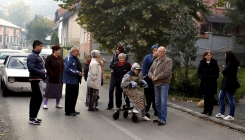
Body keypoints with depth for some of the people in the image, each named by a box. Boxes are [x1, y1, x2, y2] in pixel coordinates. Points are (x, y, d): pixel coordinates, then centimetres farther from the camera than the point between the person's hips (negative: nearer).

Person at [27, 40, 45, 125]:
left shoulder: (37, 56, 18)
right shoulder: (32, 56, -14)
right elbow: (31, 68, -24)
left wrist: (42, 73, 6)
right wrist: (42, 73, -19)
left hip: (38, 79, 11)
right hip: (36, 79, -11)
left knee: (34, 98, 15)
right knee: (38, 98, -9)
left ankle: (32, 116, 24)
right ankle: (32, 118, -5)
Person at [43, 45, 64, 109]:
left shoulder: (60, 58, 11)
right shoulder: (49, 58, -7)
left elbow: (63, 66, 14)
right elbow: (47, 66, -13)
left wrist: (63, 74, 1)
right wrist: (51, 73, -19)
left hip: (59, 77, 6)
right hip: (52, 77, -6)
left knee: (59, 91, 11)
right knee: (48, 90, -2)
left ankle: (58, 104, 22)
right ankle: (45, 104, 5)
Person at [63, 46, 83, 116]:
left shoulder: (75, 58, 16)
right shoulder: (69, 58, -15)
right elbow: (68, 69, -26)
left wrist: (80, 73, 7)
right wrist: (77, 73, -22)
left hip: (75, 81, 10)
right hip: (70, 81, -10)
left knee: (74, 96, 14)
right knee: (69, 96, -2)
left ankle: (72, 110, 24)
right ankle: (68, 111, 6)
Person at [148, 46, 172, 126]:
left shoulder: (168, 61, -6)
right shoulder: (155, 61, 17)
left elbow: (166, 72, -18)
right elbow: (150, 71, 17)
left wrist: (157, 77, -16)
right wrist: (151, 76, -6)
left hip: (164, 84, -7)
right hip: (156, 84, 7)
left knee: (163, 102, -8)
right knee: (157, 102, 13)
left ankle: (163, 120, -4)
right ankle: (160, 118, 23)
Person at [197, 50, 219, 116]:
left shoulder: (214, 62, 0)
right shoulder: (202, 63, 3)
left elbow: (217, 72, 0)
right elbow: (199, 72, 3)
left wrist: (214, 78, -14)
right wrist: (202, 77, -13)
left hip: (212, 82, -1)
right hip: (204, 82, 1)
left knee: (211, 97, 2)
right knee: (206, 96, 9)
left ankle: (209, 111, 7)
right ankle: (205, 109, 20)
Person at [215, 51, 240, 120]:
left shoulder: (231, 64, -19)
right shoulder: (232, 63, 13)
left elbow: (224, 72, -20)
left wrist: (223, 71, 1)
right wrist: (224, 72, -5)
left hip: (229, 84, -11)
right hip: (226, 83, 11)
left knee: (230, 99, -2)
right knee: (221, 96, 16)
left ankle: (231, 116, 6)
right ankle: (221, 113, 23)